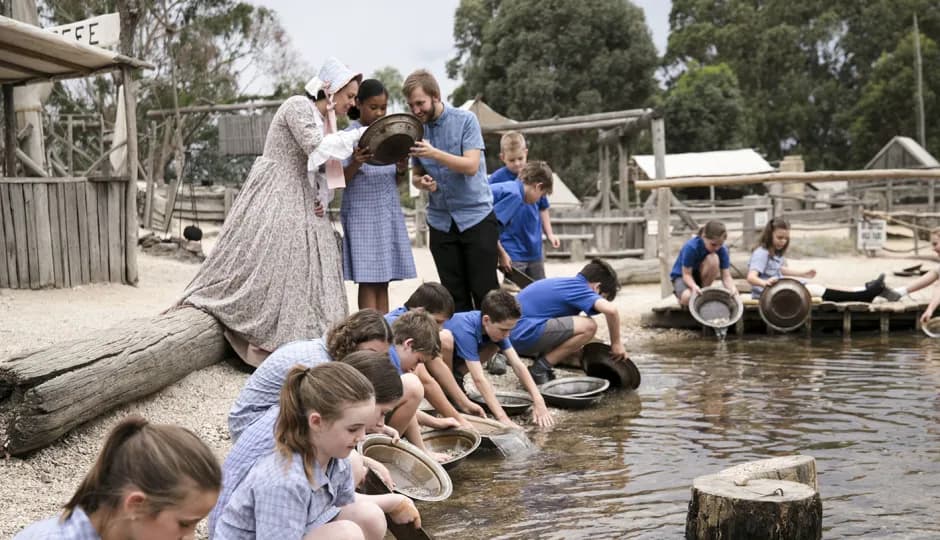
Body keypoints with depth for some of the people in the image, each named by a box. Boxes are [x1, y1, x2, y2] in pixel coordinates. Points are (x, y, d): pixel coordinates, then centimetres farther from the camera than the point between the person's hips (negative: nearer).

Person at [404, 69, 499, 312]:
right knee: (455, 296, 5)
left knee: (484, 291, -3)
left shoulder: (465, 120, -7)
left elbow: (471, 166, -17)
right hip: (441, 221, 4)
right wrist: (422, 182, -10)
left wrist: (435, 153, -30)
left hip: (476, 216, -4)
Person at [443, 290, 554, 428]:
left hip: (455, 355, 6)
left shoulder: (495, 327, -19)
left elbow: (517, 365, -20)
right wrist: (502, 418, -46)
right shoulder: (465, 331, -39)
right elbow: (479, 378, -42)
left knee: (494, 345, -13)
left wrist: (538, 401, -30)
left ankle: (455, 377, 3)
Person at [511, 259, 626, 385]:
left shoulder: (565, 284, 20)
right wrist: (616, 343, -9)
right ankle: (539, 370, -8)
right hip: (525, 333, -10)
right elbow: (610, 309, -24)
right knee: (588, 326, -13)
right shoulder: (579, 288, -7)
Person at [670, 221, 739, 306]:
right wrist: (694, 286, -47)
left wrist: (732, 288, -42)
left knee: (713, 258, -30)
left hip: (702, 276, 4)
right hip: (681, 276, -4)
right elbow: (687, 274, -25)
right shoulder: (691, 247, -29)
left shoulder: (722, 250, -18)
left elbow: (726, 276, -20)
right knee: (688, 297, -39)